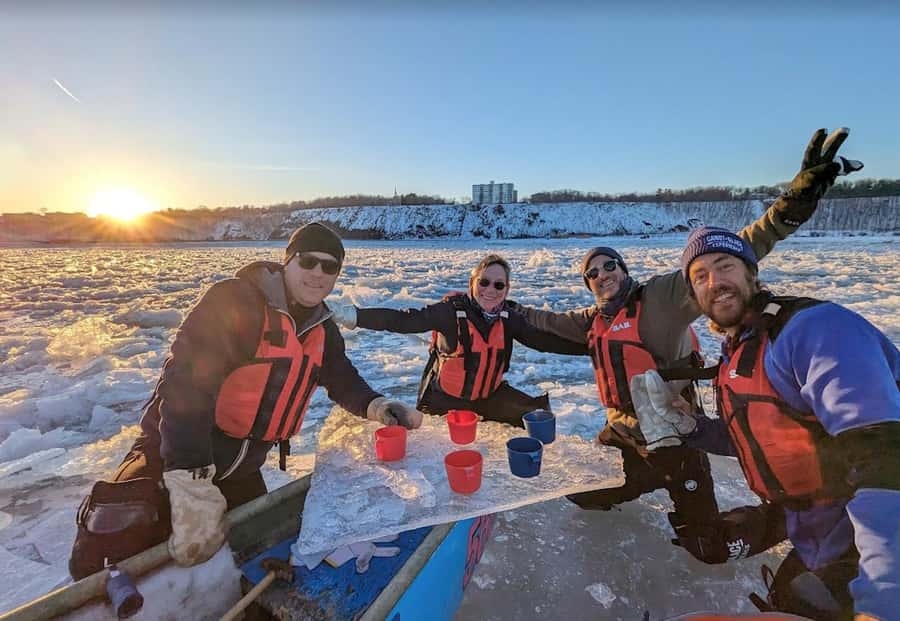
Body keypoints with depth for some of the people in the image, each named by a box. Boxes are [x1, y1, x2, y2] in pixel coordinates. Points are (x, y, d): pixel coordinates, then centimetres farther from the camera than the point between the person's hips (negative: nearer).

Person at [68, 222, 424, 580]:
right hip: (174, 455, -6)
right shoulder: (233, 302, -22)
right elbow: (185, 384, -29)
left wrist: (376, 407, -7)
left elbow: (343, 380, 13)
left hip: (241, 471, 7)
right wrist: (193, 487, -35)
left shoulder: (323, 330, 2)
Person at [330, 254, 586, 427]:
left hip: (490, 394, 4)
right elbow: (403, 320, -27)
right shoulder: (452, 311, -21)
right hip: (445, 400, -4)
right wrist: (353, 315, -36)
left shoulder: (508, 318, -6)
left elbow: (544, 340, -1)